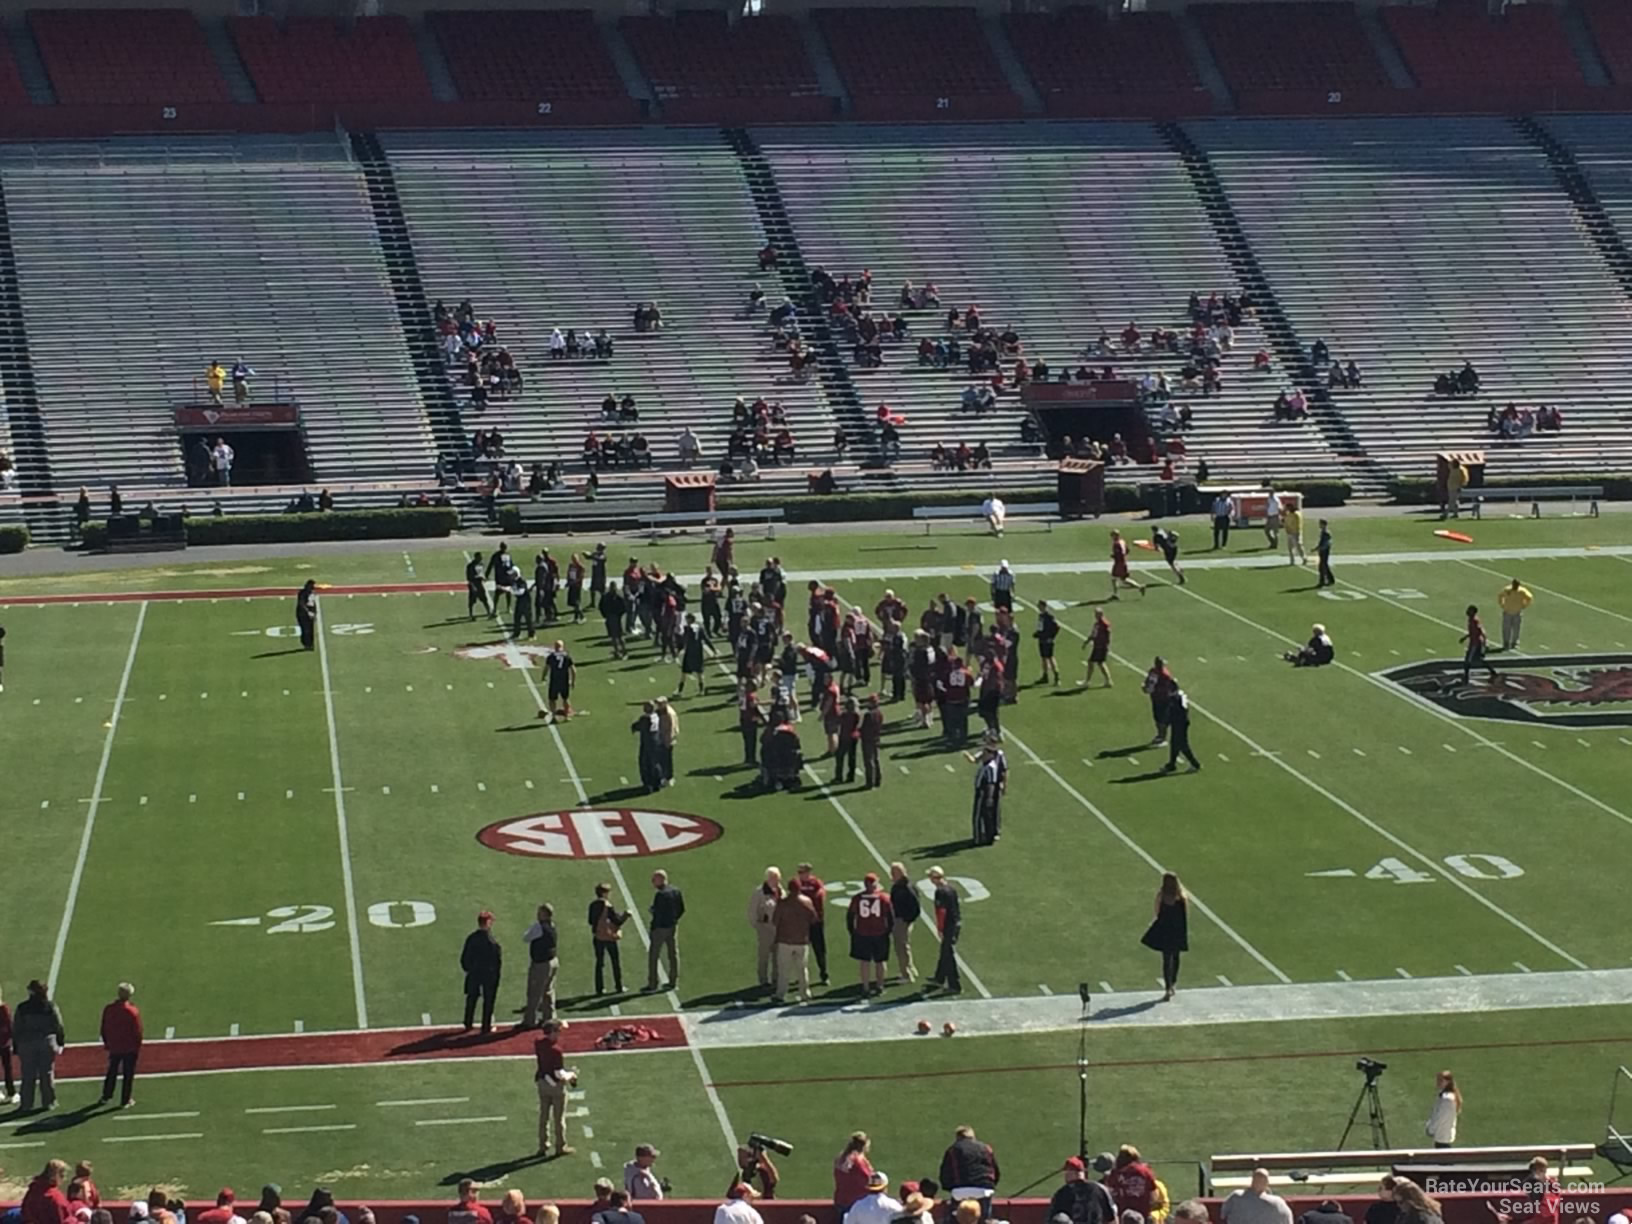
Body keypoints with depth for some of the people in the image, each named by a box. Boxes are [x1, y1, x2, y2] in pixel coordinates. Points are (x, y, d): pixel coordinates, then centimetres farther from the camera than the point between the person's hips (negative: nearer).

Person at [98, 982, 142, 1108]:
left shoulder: (108, 1009, -7)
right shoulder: (132, 1011, -19)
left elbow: (104, 1030, 2)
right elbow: (137, 1032, -14)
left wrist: (107, 1044, 15)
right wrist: (137, 1047, 0)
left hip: (114, 1047, 4)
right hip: (130, 1049, -4)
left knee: (112, 1072, 21)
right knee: (128, 1075, 8)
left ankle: (106, 1097, 30)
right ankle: (125, 1101, 13)